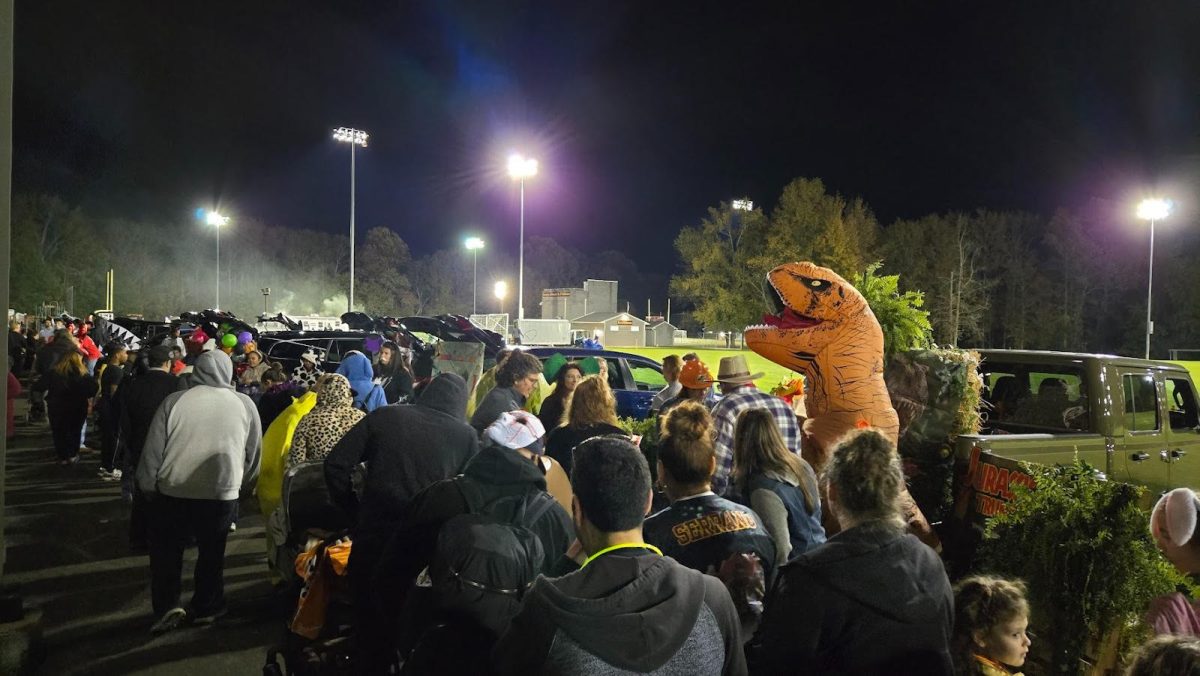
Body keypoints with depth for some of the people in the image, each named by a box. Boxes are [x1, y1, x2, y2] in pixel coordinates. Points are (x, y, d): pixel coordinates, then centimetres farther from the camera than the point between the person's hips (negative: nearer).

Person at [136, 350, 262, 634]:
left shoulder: (174, 401, -7)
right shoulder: (244, 404, -3)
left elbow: (152, 451, -3)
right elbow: (254, 453, 5)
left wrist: (147, 486, 11)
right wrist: (242, 484, 20)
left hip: (173, 491, -1)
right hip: (222, 493, 1)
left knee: (166, 552, 18)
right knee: (211, 553, 17)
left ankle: (168, 606, 13)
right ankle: (206, 608, 26)